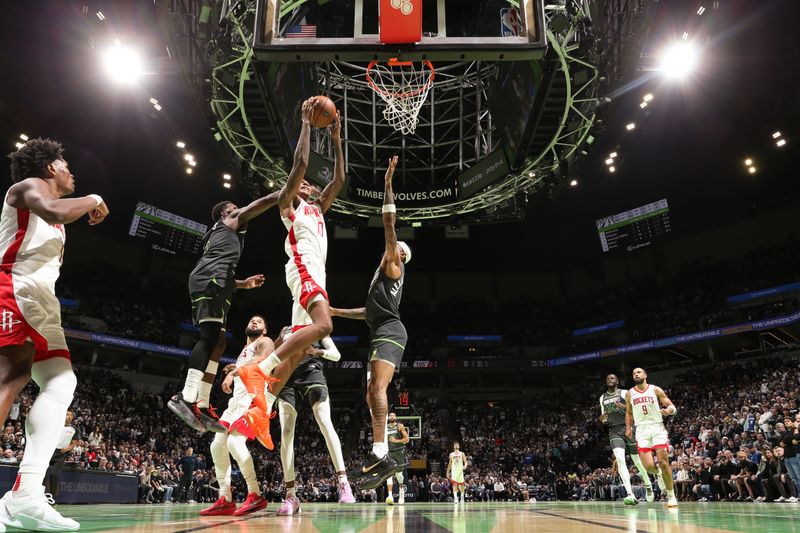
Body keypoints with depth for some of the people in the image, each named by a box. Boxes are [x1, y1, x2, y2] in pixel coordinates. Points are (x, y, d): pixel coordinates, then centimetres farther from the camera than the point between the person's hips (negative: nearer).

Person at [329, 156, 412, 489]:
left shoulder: (393, 265, 6)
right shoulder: (386, 275, 32)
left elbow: (389, 224, -4)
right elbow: (371, 311, 38)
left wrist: (388, 185, -4)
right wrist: (338, 312, 39)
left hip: (389, 332, -10)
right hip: (382, 333, 10)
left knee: (376, 388, -26)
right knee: (372, 395, 6)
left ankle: (380, 454, -37)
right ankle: (381, 458, 4)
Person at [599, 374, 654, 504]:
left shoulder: (625, 393, -1)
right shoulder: (602, 398, 13)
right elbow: (603, 418, 20)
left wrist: (625, 407, -22)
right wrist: (602, 418, -4)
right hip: (614, 431, 2)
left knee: (637, 460, 9)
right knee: (620, 459, -19)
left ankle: (648, 485, 39)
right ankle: (630, 495, -25)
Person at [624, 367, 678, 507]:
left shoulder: (655, 390, 3)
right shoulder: (630, 393, 10)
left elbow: (672, 406, 1)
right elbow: (629, 412, 21)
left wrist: (668, 410, -21)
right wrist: (628, 428, 8)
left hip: (657, 428, -2)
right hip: (641, 430, 2)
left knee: (663, 462, -10)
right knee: (648, 466, -9)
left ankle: (671, 496, 5)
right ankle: (659, 474, 27)